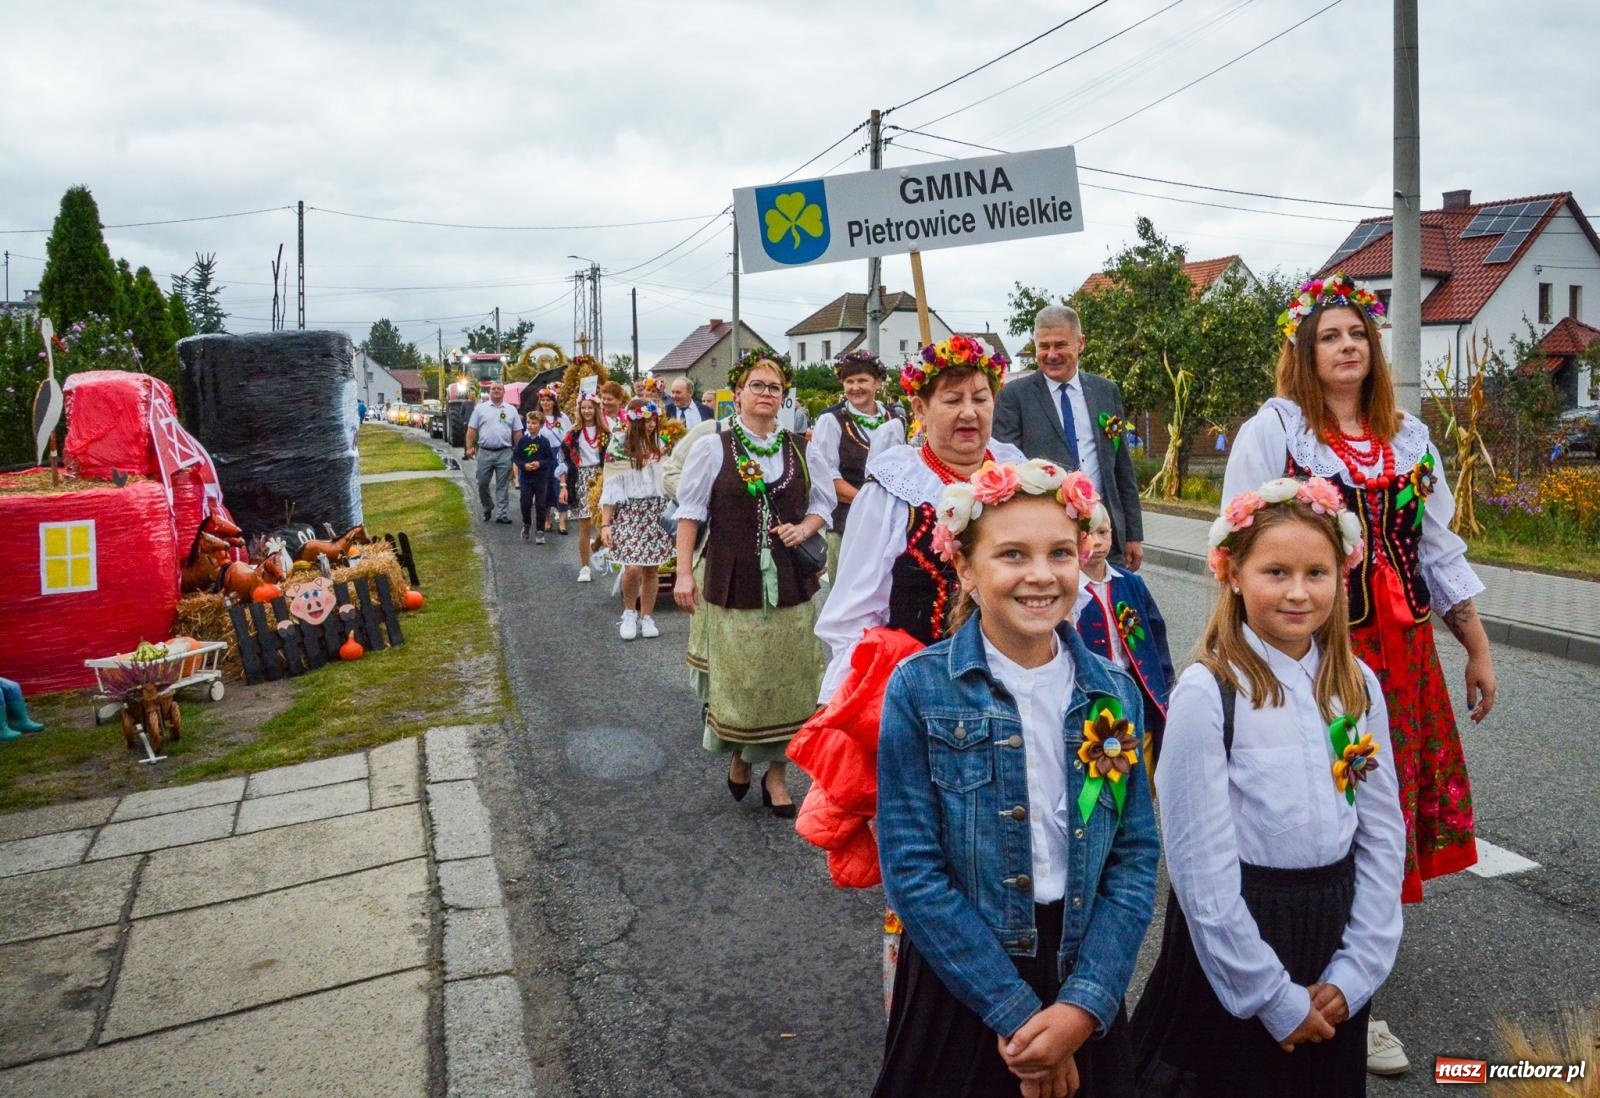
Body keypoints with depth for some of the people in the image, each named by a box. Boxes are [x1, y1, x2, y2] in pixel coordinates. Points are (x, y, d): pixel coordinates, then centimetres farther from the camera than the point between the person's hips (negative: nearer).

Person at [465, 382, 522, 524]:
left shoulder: (511, 410, 7)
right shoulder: (480, 408, 4)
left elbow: (517, 432, 8)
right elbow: (472, 430, 4)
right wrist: (470, 447, -5)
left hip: (504, 453, 0)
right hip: (484, 452, 0)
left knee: (502, 486, 4)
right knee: (482, 483, 6)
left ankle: (502, 514, 7)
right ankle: (487, 508, 27)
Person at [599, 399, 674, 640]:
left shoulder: (658, 444, 8)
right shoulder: (619, 446, -3)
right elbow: (610, 487, -5)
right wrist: (605, 524, -8)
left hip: (657, 512, 4)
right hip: (629, 512, -4)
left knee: (652, 568, 2)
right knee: (633, 567, -15)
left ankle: (646, 618, 15)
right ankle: (629, 613, 10)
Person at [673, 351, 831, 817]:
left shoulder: (798, 448, 6)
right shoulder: (712, 447, -3)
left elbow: (822, 502, 14)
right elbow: (691, 512, -2)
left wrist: (805, 529, -6)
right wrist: (684, 572, -7)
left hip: (790, 583, 3)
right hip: (734, 583, -3)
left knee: (786, 681, 6)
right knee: (737, 678, 5)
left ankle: (775, 773, 19)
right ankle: (738, 756, 31)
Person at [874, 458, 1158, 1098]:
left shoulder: (1113, 694, -2)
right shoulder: (920, 690, -13)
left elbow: (1136, 858, -3)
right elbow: (911, 870, -15)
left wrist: (1083, 1005, -13)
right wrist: (1016, 1011, -15)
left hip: (1084, 982, 3)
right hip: (958, 983, -3)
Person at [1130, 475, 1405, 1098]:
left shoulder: (1358, 685, -2)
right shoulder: (1207, 693, -18)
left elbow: (1383, 835, 1)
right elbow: (1200, 868, -17)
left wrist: (1353, 974, -5)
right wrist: (1276, 999, -12)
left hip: (1335, 929, 5)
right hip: (1234, 939, -5)